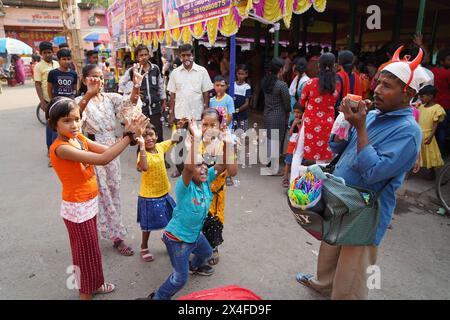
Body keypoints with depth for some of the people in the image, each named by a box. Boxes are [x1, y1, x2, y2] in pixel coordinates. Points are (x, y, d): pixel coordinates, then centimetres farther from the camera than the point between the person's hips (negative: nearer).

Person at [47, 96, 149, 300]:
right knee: (87, 252, 9)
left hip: (89, 203, 8)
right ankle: (85, 293, 31)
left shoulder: (79, 138, -1)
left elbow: (107, 151, -8)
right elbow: (102, 159, -36)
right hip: (77, 208, -8)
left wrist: (127, 134, -24)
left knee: (89, 249, 24)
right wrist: (130, 136, -34)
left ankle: (91, 285, 45)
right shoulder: (61, 148, -28)